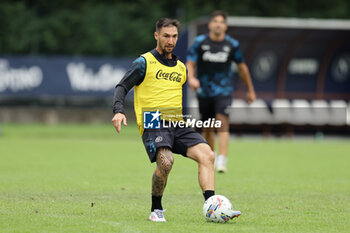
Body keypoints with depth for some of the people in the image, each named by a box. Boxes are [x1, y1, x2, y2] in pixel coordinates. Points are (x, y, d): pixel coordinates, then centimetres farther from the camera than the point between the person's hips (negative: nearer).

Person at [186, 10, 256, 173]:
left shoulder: (232, 44, -1)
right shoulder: (200, 42, -2)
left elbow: (242, 67, 11)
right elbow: (190, 63, -2)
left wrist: (250, 90, 16)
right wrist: (191, 78, -24)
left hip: (224, 90, -2)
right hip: (204, 91, 2)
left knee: (222, 123, -19)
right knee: (207, 128, 9)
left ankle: (222, 160, -27)